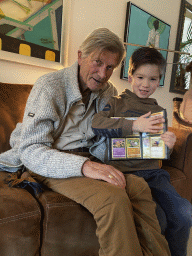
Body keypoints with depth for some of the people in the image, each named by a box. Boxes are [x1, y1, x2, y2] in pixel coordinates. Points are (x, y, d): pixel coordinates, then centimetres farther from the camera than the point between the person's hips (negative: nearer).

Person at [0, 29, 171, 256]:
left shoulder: (109, 92, 8)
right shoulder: (50, 86, -12)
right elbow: (31, 151, -20)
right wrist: (84, 166, -34)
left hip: (87, 161, 6)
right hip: (50, 166, -5)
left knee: (139, 186, -21)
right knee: (113, 197, -30)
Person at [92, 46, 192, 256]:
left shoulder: (159, 112, 16)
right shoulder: (117, 103, 4)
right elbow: (96, 124, -15)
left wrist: (168, 145, -6)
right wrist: (134, 125, -22)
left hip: (151, 171, 4)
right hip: (123, 171, -4)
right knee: (157, 219, -20)